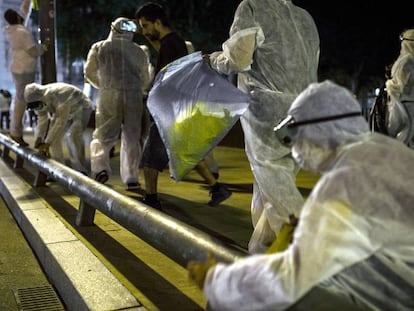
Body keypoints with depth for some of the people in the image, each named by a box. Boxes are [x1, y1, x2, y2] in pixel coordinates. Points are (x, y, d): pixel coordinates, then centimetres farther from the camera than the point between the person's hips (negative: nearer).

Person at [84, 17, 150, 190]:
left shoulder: (99, 47, 8)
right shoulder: (139, 51, 11)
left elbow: (89, 73, 11)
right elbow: (146, 80, 13)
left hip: (108, 97, -1)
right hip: (134, 98, 1)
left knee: (103, 136, 8)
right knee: (132, 139, 7)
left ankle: (100, 167, -12)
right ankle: (131, 179, 7)